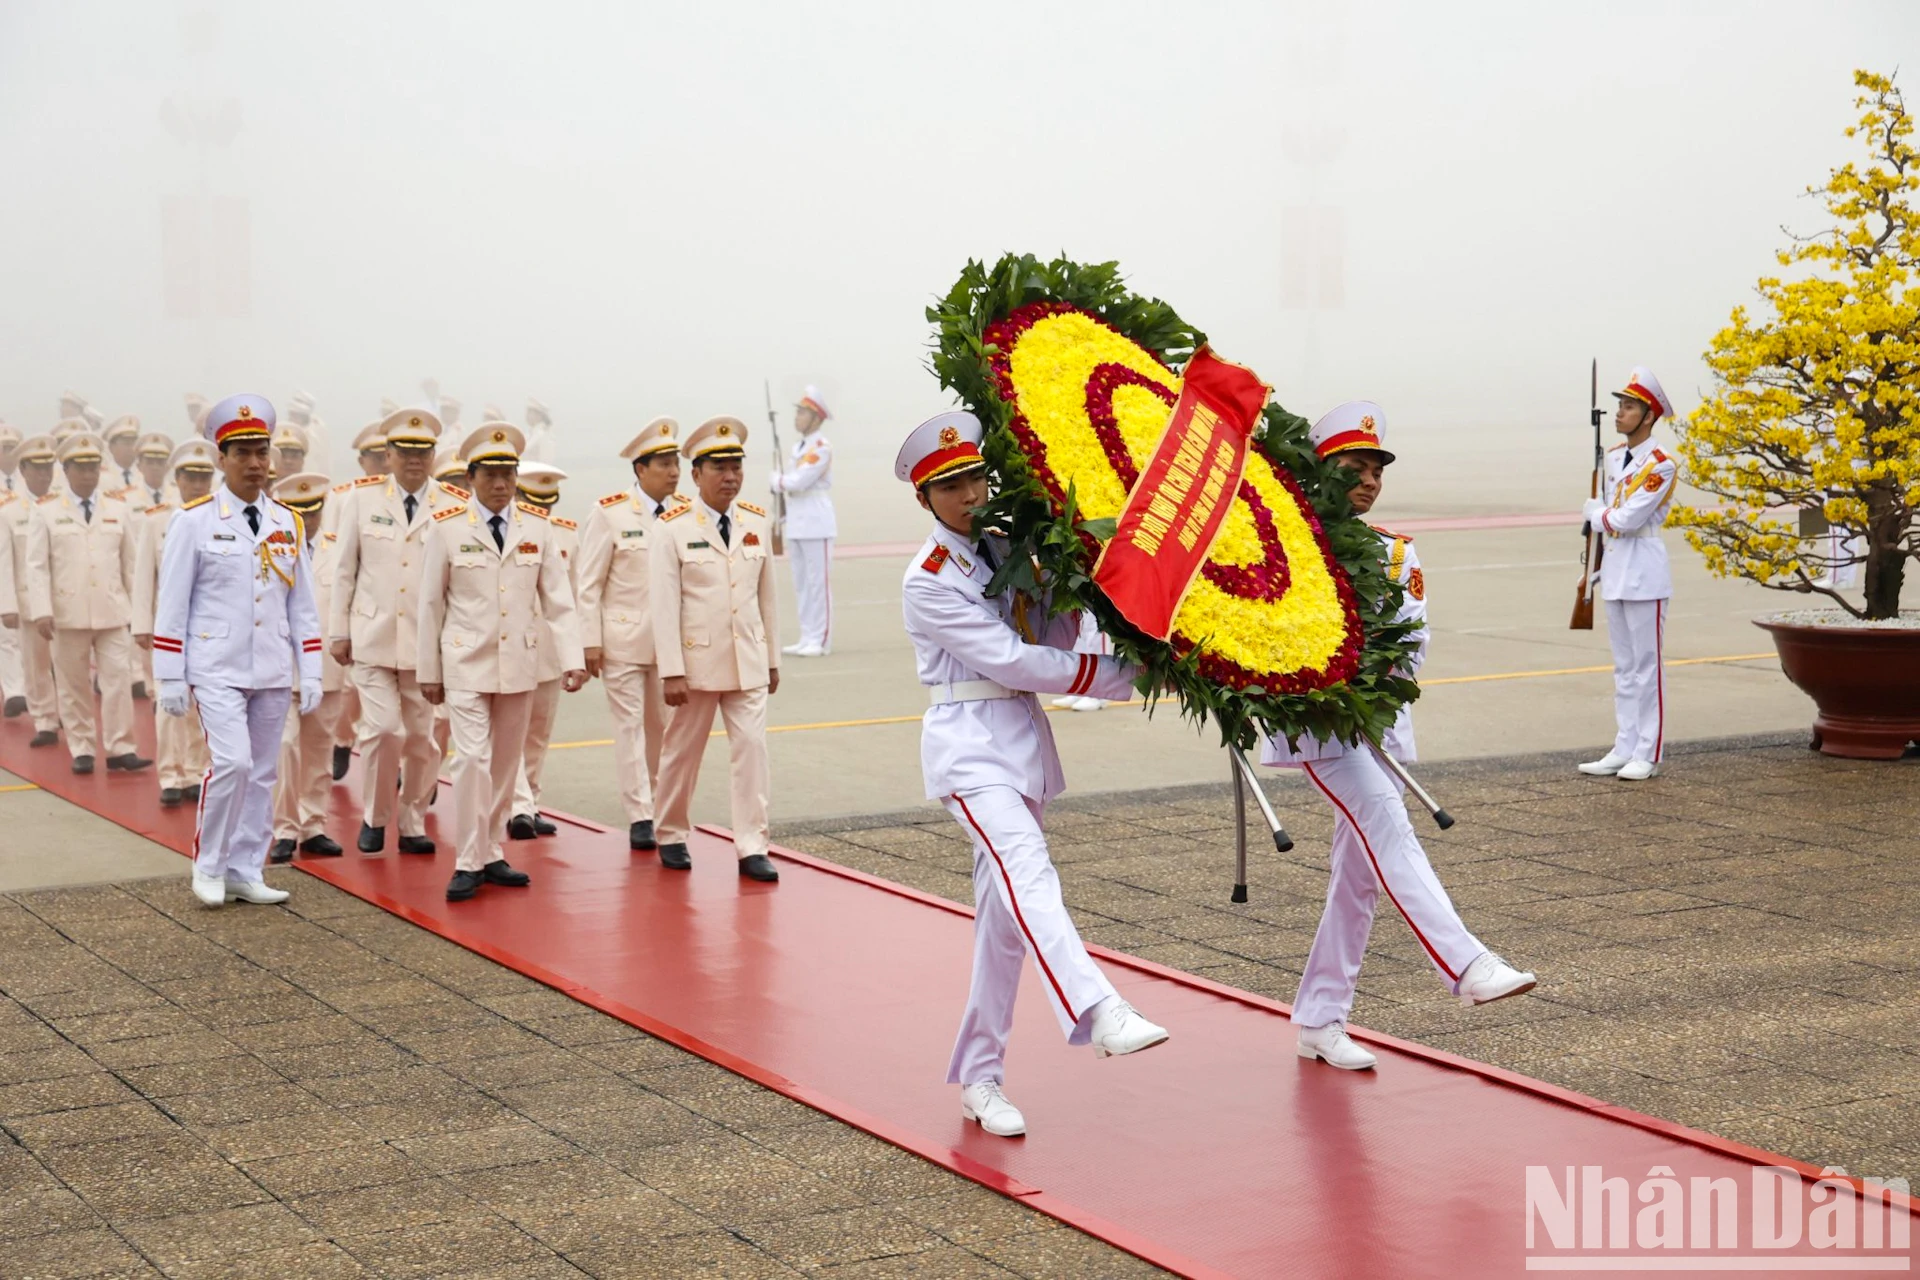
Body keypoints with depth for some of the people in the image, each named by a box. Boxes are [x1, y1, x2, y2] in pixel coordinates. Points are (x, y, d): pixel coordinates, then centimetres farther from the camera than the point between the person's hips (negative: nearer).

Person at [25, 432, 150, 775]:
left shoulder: (119, 512, 9)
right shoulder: (48, 513, 3)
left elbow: (130, 564, 10)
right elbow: (37, 566, -1)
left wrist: (136, 606, 9)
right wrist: (42, 611, -10)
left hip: (113, 614, 1)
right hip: (68, 614, -1)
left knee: (119, 680, -5)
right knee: (74, 686, 6)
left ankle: (120, 748, -1)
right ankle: (82, 750, 14)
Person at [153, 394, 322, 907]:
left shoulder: (288, 524, 9)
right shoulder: (194, 520, -3)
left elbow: (302, 605, 11)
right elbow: (171, 605, -3)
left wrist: (310, 673, 6)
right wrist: (171, 679, -6)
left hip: (273, 671, 4)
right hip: (216, 668, -4)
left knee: (262, 774, 7)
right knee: (232, 762, -16)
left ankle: (246, 873, 18)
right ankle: (208, 868, 2)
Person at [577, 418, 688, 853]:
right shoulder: (610, 513, -7)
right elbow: (589, 584, -5)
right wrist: (590, 642, -8)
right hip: (624, 639, -3)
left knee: (663, 725, 11)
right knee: (630, 725, 1)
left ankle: (661, 809, 25)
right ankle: (639, 817, 5)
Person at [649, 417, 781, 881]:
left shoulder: (757, 523, 5)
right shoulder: (673, 528, -8)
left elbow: (766, 597, 10)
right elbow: (664, 604, -10)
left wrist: (772, 659, 12)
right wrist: (671, 672, -14)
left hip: (748, 662, 3)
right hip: (696, 661, -3)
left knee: (751, 747, -4)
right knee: (682, 753, 11)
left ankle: (752, 848, 0)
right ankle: (672, 837, 28)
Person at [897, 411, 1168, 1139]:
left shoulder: (1006, 551, 11)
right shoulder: (930, 581, -9)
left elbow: (1048, 640, 11)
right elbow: (1011, 662, -14)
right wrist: (1123, 676, -13)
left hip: (1024, 737, 7)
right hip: (970, 743, -7)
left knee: (1004, 913, 7)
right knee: (1027, 870, -28)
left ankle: (978, 1078, 14)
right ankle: (1097, 1014, -47)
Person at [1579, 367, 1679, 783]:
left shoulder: (1660, 465, -13)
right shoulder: (1614, 457, 12)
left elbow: (1626, 519, -20)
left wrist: (1596, 513, -1)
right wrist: (1596, 568, 18)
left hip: (1644, 574, -8)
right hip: (1615, 572, 8)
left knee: (1646, 666, -3)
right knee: (1624, 667, 12)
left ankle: (1647, 755, 2)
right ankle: (1624, 749, 17)